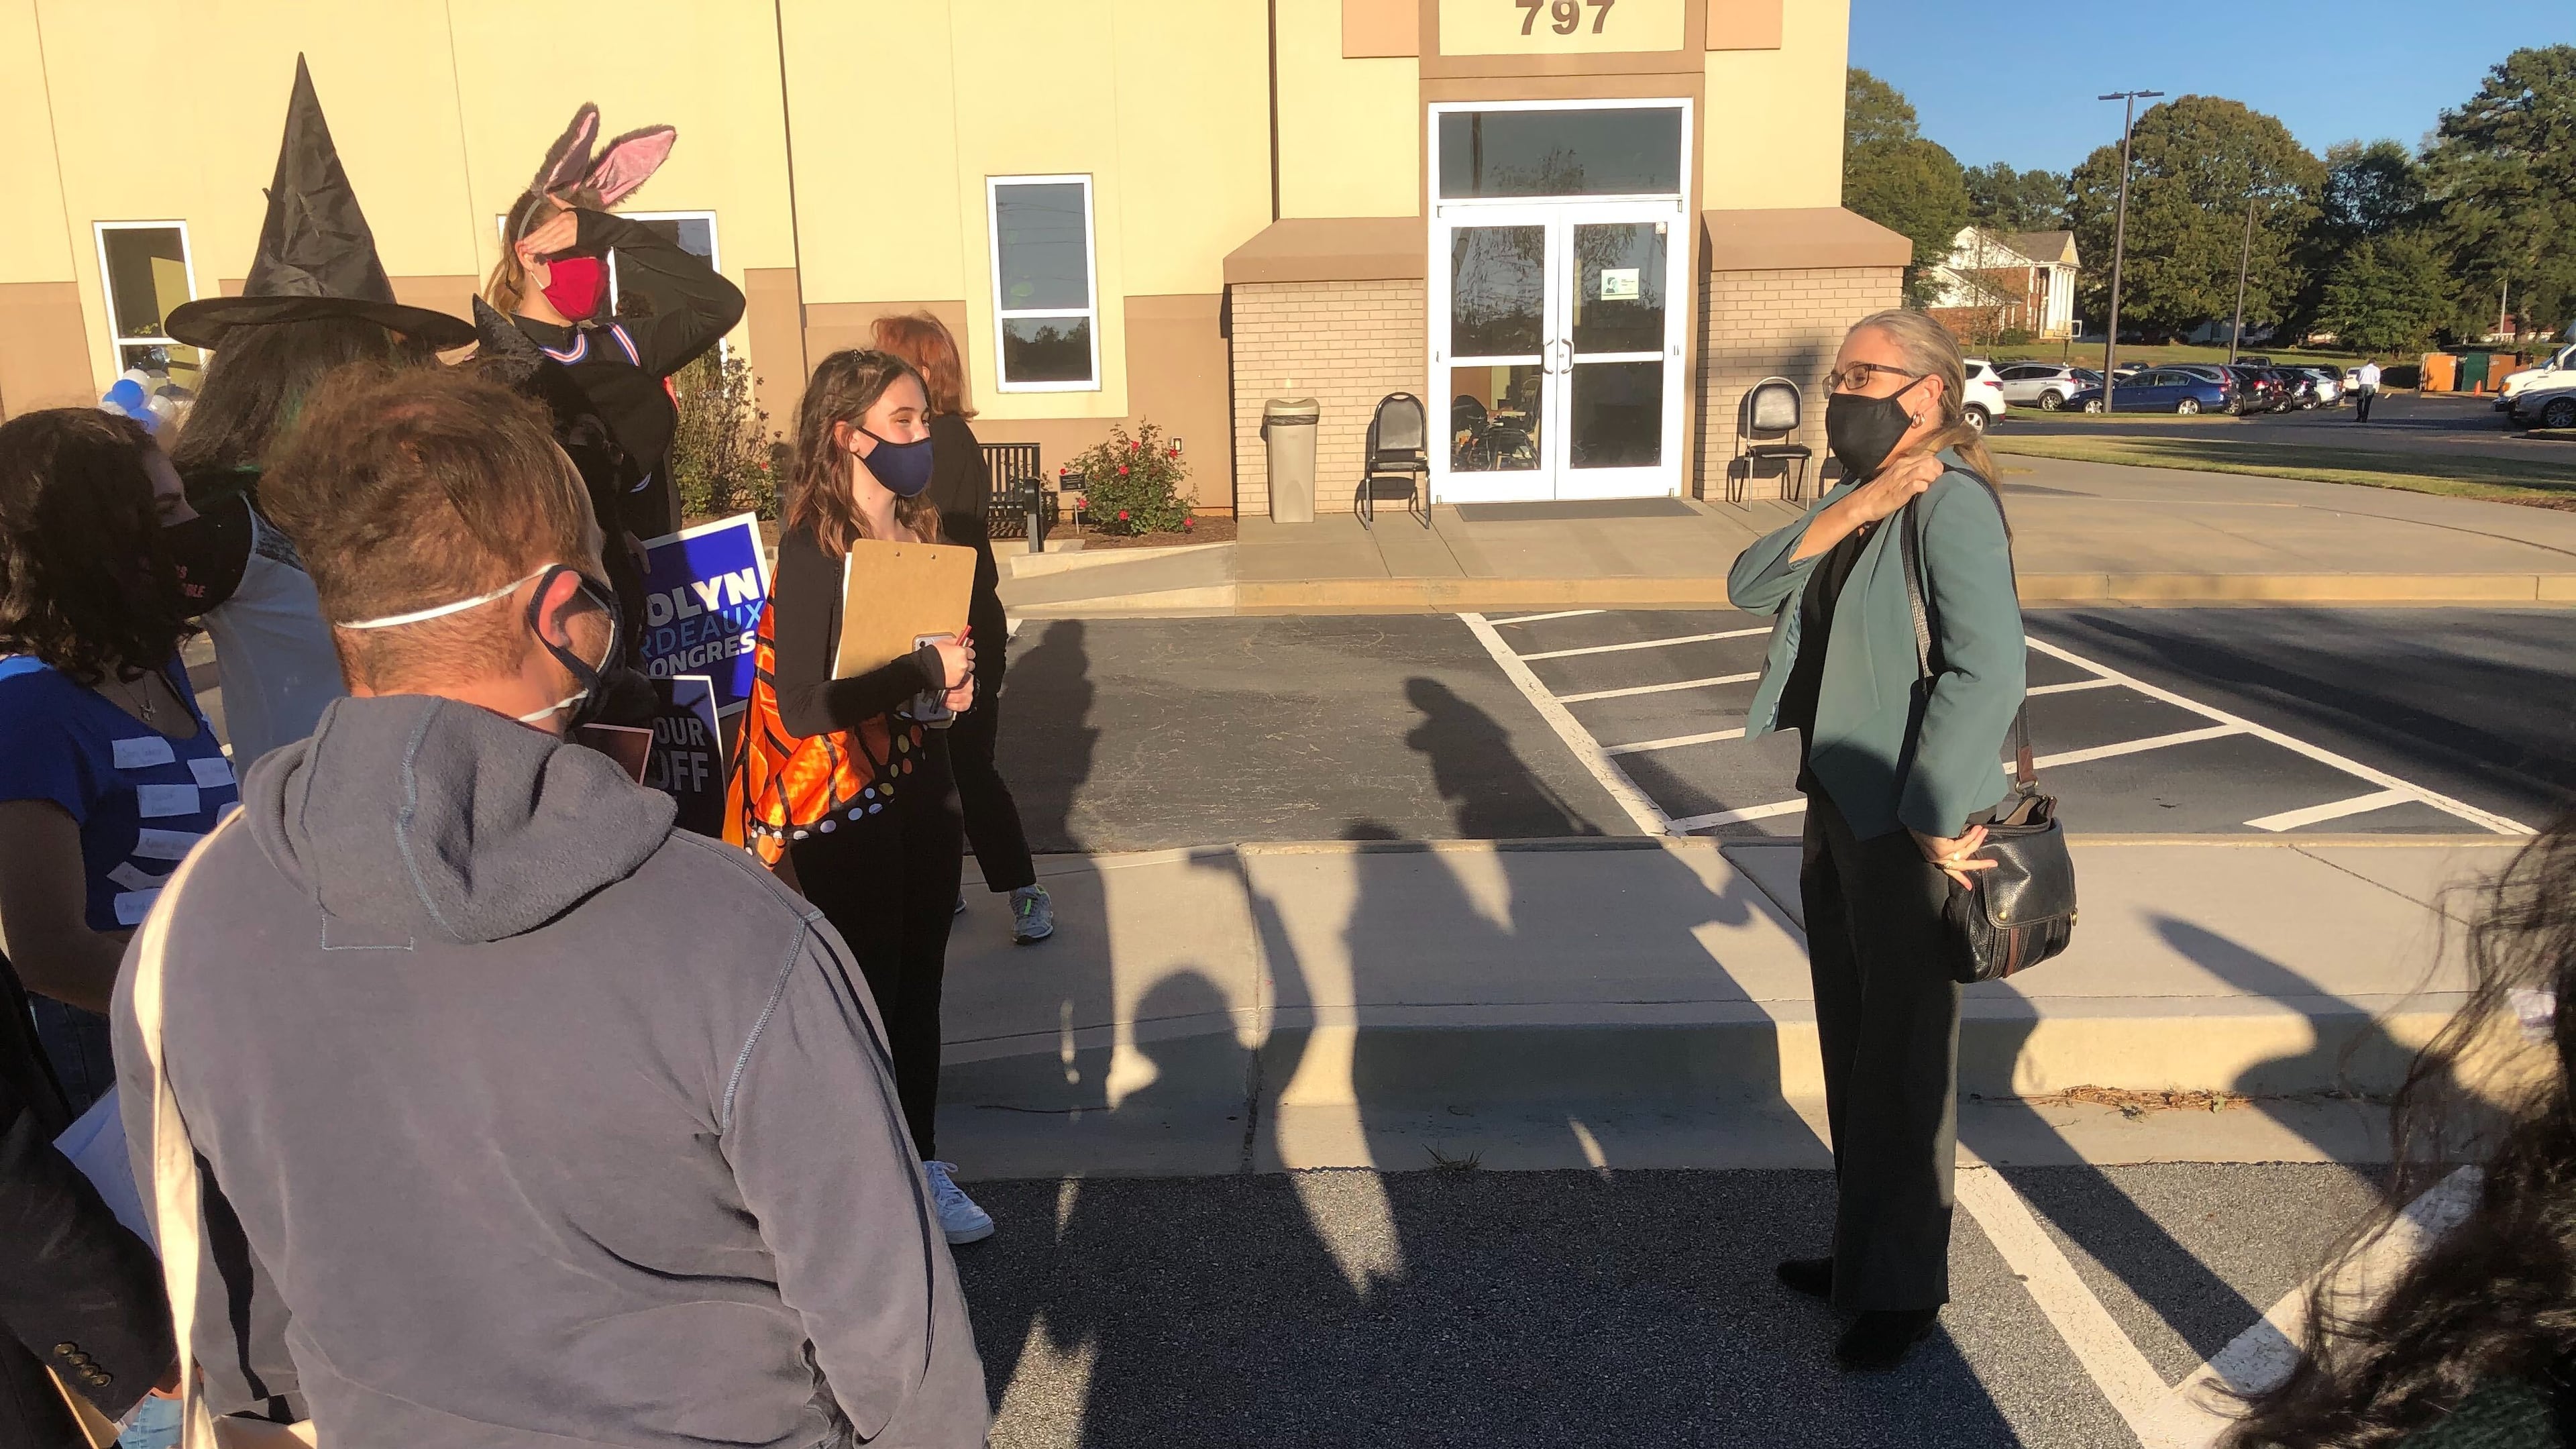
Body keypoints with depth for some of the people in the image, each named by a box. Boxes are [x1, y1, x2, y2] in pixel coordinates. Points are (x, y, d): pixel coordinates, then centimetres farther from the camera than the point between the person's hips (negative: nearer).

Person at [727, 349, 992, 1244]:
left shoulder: (921, 531, 5)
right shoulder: (815, 548, -17)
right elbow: (804, 704, -25)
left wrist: (957, 674, -2)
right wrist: (927, 672, -20)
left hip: (923, 788, 7)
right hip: (843, 810, -7)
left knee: (921, 985, 15)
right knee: (867, 996, 5)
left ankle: (923, 1164, 30)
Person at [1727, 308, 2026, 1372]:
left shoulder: (1952, 505, -17)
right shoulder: (1861, 498, 10)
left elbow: (1989, 671, -27)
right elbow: (1750, 588, -1)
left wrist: (1937, 823, -24)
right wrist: (1842, 516, -15)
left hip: (1907, 827, -9)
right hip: (1838, 808, 9)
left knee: (1901, 1060, 6)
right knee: (1852, 1044, 19)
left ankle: (1901, 1286, 23)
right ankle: (1864, 1248, 37)